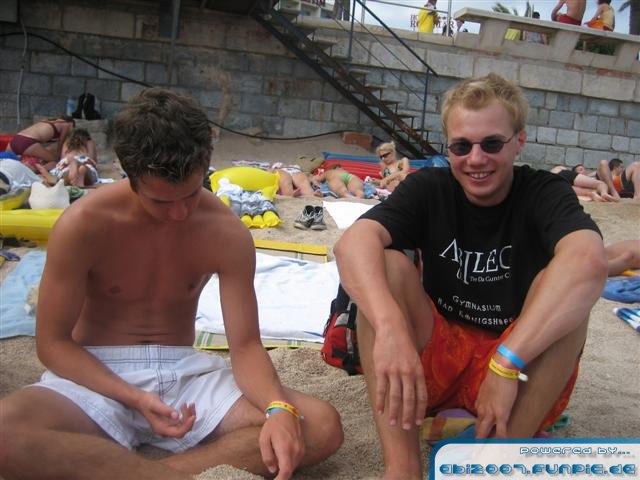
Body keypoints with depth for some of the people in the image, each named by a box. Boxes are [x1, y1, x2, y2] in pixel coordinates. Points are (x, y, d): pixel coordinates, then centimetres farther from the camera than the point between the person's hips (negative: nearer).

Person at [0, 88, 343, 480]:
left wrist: (279, 409, -29)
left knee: (323, 427, -20)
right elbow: (52, 342, -7)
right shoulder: (84, 225, -14)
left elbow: (246, 345, -7)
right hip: (98, 375, -2)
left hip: (185, 372, 3)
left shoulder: (227, 233, -8)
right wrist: (133, 398, -22)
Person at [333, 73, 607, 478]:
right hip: (435, 361, 2)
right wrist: (390, 326, -44)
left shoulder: (544, 194, -11)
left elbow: (589, 261, -35)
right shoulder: (429, 188, -6)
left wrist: (506, 364, -43)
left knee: (563, 286, -27)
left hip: (525, 377, -1)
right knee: (385, 266, -21)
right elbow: (353, 243, -26)